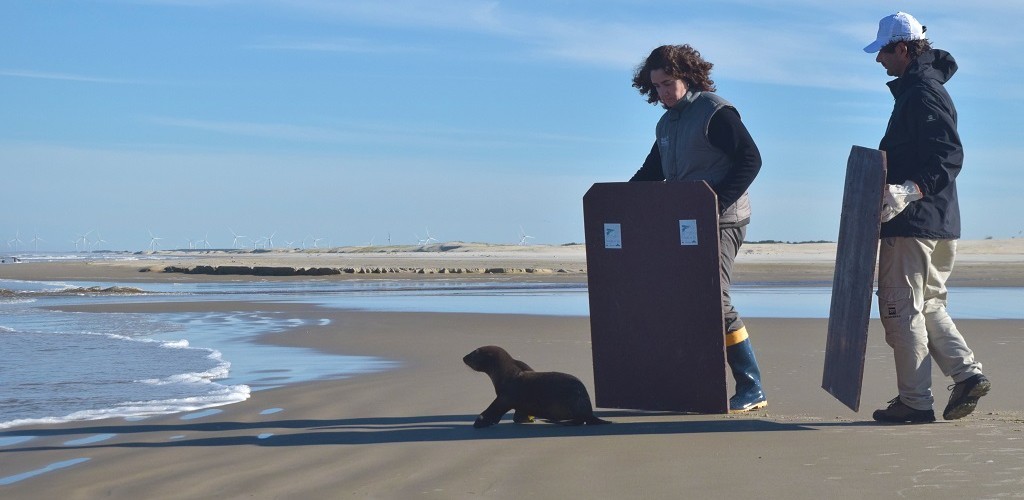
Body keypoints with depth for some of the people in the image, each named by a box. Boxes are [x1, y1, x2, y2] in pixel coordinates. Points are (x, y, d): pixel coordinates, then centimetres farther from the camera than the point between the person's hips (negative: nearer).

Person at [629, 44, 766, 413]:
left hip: (721, 222, -8)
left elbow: (750, 159, -14)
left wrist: (718, 202, -22)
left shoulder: (715, 112, -8)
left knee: (715, 300, -14)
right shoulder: (666, 124, 18)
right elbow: (650, 175, 25)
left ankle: (751, 389, -9)